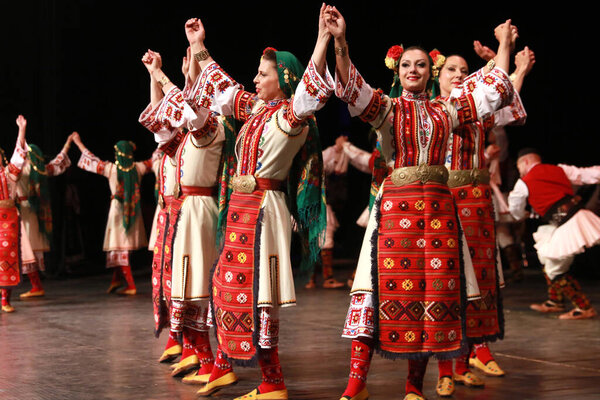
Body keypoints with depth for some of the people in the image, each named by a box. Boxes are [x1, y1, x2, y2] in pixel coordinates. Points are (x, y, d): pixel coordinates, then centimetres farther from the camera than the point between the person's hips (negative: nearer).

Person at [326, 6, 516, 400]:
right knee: (389, 288, -8)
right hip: (396, 206, -3)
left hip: (438, 208, 3)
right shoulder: (387, 109, 6)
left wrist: (504, 44, 22)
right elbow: (352, 86, -11)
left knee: (434, 291, 1)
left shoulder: (445, 111, 15)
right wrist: (340, 43, -24)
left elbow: (494, 91, 20)